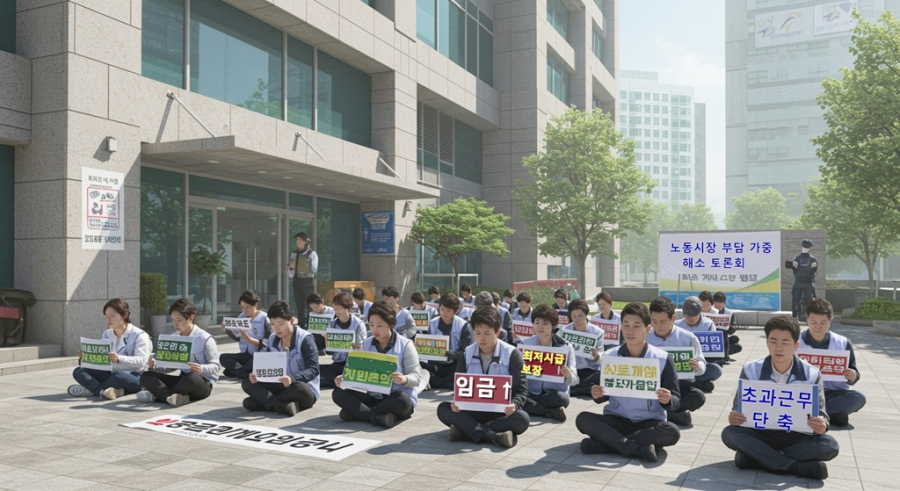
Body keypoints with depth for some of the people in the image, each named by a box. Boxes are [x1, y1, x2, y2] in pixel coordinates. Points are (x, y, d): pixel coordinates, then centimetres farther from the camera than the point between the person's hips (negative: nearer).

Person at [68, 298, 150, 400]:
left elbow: (142, 361, -18)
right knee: (78, 371, -11)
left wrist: (119, 359, -32)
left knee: (119, 376, -40)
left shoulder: (139, 335, -7)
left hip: (134, 377, -7)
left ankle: (90, 389, -18)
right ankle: (104, 390, -35)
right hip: (110, 374, 7)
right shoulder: (106, 334, 13)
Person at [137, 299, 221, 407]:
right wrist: (155, 366, -7)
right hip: (183, 380, 7)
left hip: (202, 383, -7)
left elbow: (215, 366, -12)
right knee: (146, 376, -9)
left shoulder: (205, 339, -11)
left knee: (192, 377, -42)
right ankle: (174, 397, -35)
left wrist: (202, 369, -33)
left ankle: (158, 395, -24)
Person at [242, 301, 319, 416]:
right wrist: (257, 375, -19)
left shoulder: (305, 339, -15)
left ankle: (263, 402, -21)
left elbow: (313, 370, -20)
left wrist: (292, 379, -38)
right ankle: (281, 405, -31)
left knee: (299, 388, -40)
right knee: (247, 382, -11)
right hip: (280, 386, 6)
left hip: (303, 388, -6)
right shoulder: (272, 339, 4)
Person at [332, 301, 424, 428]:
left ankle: (358, 413, -21)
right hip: (374, 398, 4)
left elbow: (416, 376, -13)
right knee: (338, 393, -14)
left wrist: (404, 379, -36)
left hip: (398, 399, -4)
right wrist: (345, 378, -17)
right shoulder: (366, 345, 6)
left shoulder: (405, 345, -9)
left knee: (401, 399, -39)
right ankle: (378, 416, -30)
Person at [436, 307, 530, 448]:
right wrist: (456, 402, -20)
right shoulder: (467, 354, 2)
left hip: (502, 412, -2)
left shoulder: (512, 355, -7)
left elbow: (521, 389, -9)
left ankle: (466, 430, -31)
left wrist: (514, 405, -32)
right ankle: (493, 435, -35)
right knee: (443, 408, -22)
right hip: (473, 410, 3)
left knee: (522, 418, -34)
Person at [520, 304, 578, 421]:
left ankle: (530, 407, -12)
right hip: (529, 393, 1)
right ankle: (552, 412, -20)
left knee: (562, 398, -35)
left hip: (553, 394, -1)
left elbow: (574, 380, -3)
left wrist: (568, 376, -27)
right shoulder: (525, 344, 3)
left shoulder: (565, 346, 0)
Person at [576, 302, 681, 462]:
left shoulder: (663, 359, -6)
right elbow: (603, 396, 6)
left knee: (672, 432, -32)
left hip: (650, 423, -1)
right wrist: (597, 395, -17)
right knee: (583, 419, -24)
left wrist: (667, 400, -26)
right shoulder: (609, 356, -1)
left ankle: (606, 443, -27)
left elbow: (675, 401, -3)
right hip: (616, 420, 1)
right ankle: (639, 448, -30)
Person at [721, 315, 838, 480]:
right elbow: (738, 409, -2)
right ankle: (797, 467, -30)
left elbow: (821, 415, -5)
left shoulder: (811, 375, -6)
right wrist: (734, 417, -28)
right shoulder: (751, 371, -6)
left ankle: (756, 457, -27)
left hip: (795, 437, 1)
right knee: (729, 433, -29)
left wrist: (821, 426, -30)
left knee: (830, 445, -28)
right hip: (759, 434, 0)